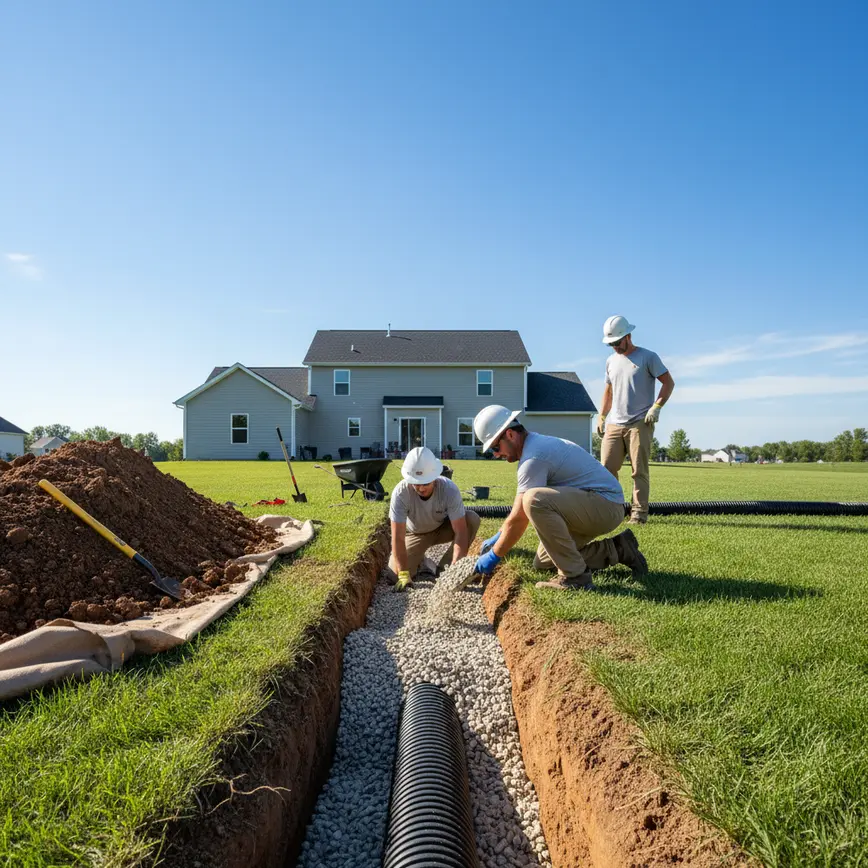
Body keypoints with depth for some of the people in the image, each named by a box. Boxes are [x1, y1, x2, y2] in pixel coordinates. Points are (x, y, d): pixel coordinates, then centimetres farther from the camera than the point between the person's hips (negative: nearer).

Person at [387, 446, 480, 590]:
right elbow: (398, 538, -32)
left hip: (443, 528, 1)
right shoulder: (400, 493, -34)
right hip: (415, 533, 0)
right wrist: (404, 574, -37)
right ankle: (419, 559, 15)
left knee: (472, 519, -29)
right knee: (395, 574, -20)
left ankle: (444, 568, -12)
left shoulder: (450, 489, -34)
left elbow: (461, 532, -34)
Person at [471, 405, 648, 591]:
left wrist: (494, 555, -7)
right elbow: (521, 508, 19)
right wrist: (497, 537, 20)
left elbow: (519, 518, -19)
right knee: (542, 563, 12)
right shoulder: (537, 444, 11)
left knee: (535, 500, -32)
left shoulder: (533, 456, -21)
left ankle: (575, 576, -20)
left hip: (606, 505, -10)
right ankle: (616, 550, 18)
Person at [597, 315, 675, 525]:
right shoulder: (611, 361, 16)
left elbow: (669, 383, -1)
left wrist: (656, 407, -13)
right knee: (606, 469, -1)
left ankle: (639, 513, 2)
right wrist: (601, 417, 17)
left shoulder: (648, 357, 0)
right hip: (614, 424, 5)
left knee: (640, 471, -3)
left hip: (640, 424, -5)